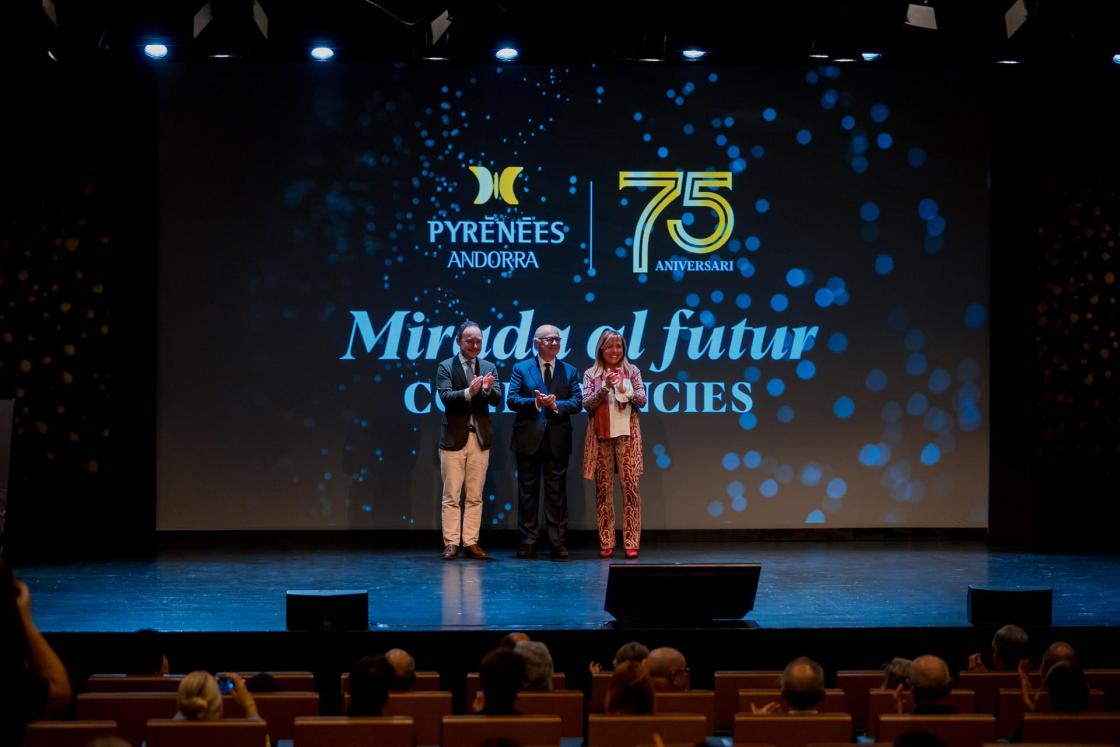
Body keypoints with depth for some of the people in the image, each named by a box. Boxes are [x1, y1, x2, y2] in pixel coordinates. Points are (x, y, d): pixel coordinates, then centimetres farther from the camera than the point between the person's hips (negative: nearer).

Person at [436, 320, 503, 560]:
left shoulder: (489, 368, 10)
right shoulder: (445, 367, 1)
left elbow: (498, 399, -2)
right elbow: (445, 397, -14)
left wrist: (488, 388, -24)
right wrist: (469, 392, -30)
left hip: (480, 439, 3)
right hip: (454, 439, -3)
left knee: (475, 496, 5)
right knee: (451, 496, -1)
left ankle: (471, 543, 9)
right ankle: (451, 544, 1)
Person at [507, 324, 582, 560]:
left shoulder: (570, 371, 10)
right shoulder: (521, 369, 6)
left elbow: (577, 402, 2)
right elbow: (511, 399, -3)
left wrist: (556, 405, -15)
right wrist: (536, 402, -18)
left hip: (557, 440, 1)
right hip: (529, 438, -1)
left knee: (557, 491, 1)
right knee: (528, 490, 3)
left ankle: (557, 542, 3)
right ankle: (528, 542, 7)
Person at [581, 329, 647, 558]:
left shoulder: (632, 371, 8)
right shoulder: (591, 374, 8)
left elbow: (642, 400, 3)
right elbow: (587, 403, -2)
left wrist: (625, 391, -15)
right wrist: (605, 387, -15)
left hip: (626, 434, 0)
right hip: (601, 435, 0)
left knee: (630, 485, -6)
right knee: (603, 488, 1)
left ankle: (631, 543, -4)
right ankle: (606, 543, 5)